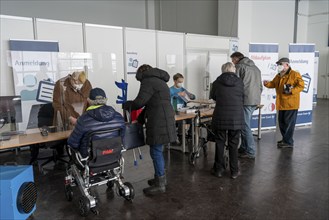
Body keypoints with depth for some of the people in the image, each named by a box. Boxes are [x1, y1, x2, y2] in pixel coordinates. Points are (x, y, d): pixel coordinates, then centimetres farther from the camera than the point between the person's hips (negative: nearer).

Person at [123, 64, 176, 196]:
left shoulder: (148, 81, -7)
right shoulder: (159, 80, 23)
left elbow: (139, 102, -14)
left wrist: (126, 105, 6)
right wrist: (141, 117, 25)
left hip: (159, 121, -10)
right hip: (163, 119, 10)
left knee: (156, 151, -3)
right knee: (157, 150, 18)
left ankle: (160, 185, 5)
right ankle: (161, 178, 29)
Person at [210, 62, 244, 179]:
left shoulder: (217, 82, -3)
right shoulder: (240, 82, -1)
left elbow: (212, 96, 13)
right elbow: (242, 97, 10)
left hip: (220, 117, -1)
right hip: (236, 118, 1)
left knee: (220, 143, 10)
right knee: (233, 144, 9)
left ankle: (218, 169, 18)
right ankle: (234, 171, 16)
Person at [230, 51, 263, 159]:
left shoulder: (239, 66, -5)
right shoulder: (256, 67, 21)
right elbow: (260, 86, 23)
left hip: (245, 101, -8)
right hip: (255, 101, 9)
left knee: (245, 126, -2)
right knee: (245, 125, 17)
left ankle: (250, 152, 0)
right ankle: (244, 148, 23)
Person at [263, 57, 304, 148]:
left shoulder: (295, 74, -10)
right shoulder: (278, 76, 13)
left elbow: (301, 86, -15)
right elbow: (273, 84, 22)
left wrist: (292, 91, -27)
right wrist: (267, 83, 2)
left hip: (291, 104, -8)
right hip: (281, 104, 8)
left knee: (289, 123, -3)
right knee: (281, 122, 15)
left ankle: (288, 142, 5)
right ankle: (285, 139, 30)